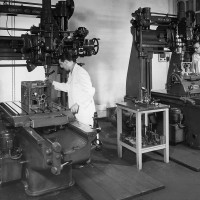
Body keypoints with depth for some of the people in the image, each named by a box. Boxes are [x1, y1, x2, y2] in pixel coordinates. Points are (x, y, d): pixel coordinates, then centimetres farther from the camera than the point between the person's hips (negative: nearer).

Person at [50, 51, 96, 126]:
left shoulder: (80, 72, -18)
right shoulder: (71, 73, 13)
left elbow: (90, 92, -24)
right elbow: (68, 87, 28)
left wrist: (78, 104, -26)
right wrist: (53, 83, 27)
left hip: (85, 113, -9)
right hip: (76, 112, 9)